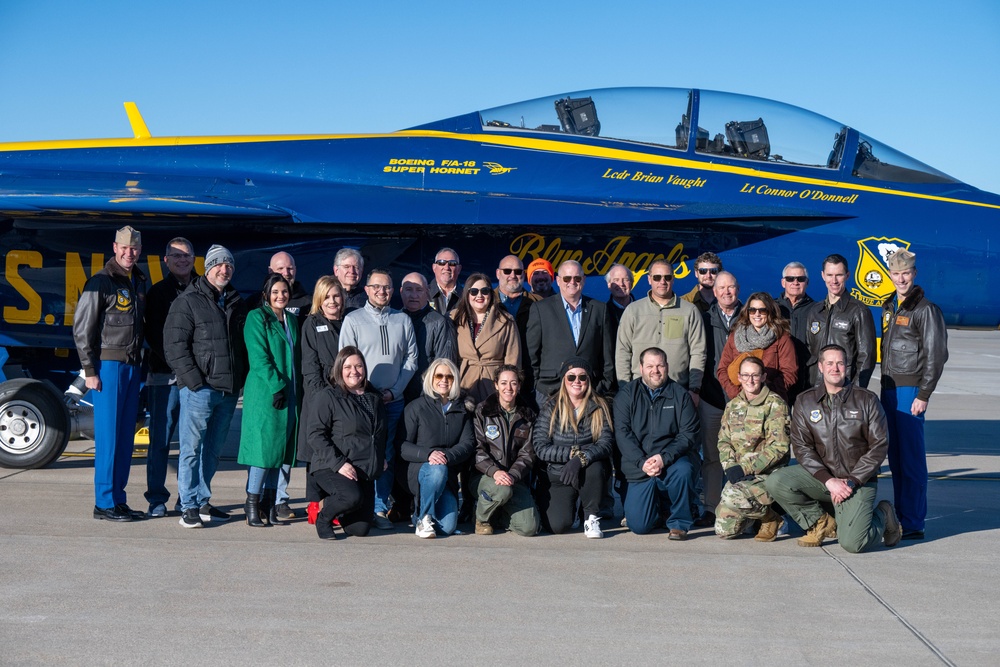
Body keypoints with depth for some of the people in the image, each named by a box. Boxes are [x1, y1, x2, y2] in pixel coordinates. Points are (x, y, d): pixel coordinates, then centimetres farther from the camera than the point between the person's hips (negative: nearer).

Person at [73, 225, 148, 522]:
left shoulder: (139, 282, 15)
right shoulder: (101, 283, -7)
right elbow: (82, 328, -8)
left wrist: (140, 364, 13)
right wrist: (89, 370, -11)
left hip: (132, 367, 7)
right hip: (108, 365, -7)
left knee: (126, 436, 9)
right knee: (108, 436, -6)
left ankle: (118, 500, 16)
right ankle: (104, 503, 0)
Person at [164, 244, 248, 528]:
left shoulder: (237, 303, 17)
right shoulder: (188, 301, -1)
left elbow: (243, 344, 21)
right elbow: (174, 345, -7)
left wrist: (241, 380, 10)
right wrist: (193, 380, -14)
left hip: (228, 389, 6)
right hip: (199, 388, -6)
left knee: (213, 449, 12)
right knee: (192, 448, -3)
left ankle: (202, 502, 21)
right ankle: (189, 507, 1)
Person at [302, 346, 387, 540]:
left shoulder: (374, 397, 15)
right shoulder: (326, 397, -5)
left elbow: (380, 435, 29)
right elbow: (315, 435, -13)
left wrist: (381, 459, 14)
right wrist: (338, 464, -21)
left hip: (364, 470, 6)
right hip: (329, 468, -6)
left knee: (360, 529, -1)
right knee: (353, 496, -36)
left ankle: (333, 501, 31)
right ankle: (323, 517, -3)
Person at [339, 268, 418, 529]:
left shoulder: (403, 320, 12)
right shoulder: (353, 320, 5)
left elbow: (411, 358, 9)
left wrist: (394, 391, -2)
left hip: (394, 400, 2)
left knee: (387, 457, 1)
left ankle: (380, 509, 6)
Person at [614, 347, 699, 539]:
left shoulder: (680, 395, 4)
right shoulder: (626, 395, 4)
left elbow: (688, 434, -4)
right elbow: (622, 433, -4)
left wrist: (664, 458, -20)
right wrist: (642, 462, -18)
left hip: (674, 459, -1)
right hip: (639, 469, 1)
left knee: (682, 470, -37)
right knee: (638, 526, -11)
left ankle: (679, 523, -12)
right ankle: (656, 505, 27)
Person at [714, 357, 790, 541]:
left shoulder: (775, 404, -6)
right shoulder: (732, 405, 14)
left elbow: (778, 447, -13)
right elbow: (723, 441, 12)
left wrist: (745, 469, -19)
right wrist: (730, 468, -9)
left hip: (768, 474, -6)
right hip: (738, 476, 6)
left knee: (732, 496, -35)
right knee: (724, 530, -5)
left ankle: (770, 517, -5)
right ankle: (761, 511, 24)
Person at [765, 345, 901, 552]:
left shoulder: (867, 400, -2)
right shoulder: (805, 402, 2)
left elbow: (879, 445, -4)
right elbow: (801, 447, -3)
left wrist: (851, 481, -13)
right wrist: (829, 481, -16)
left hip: (859, 481, -3)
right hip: (820, 476, 3)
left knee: (852, 543, -21)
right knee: (775, 482, -23)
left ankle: (882, 515, 16)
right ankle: (821, 522, 1)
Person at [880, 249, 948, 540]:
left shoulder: (925, 309, -8)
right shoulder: (889, 307, 15)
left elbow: (936, 355, -11)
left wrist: (923, 395, -15)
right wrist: (885, 387, 14)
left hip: (911, 390, -8)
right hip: (890, 389, 8)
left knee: (911, 458, -7)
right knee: (895, 458, 10)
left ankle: (913, 524, -4)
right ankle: (900, 516, 17)